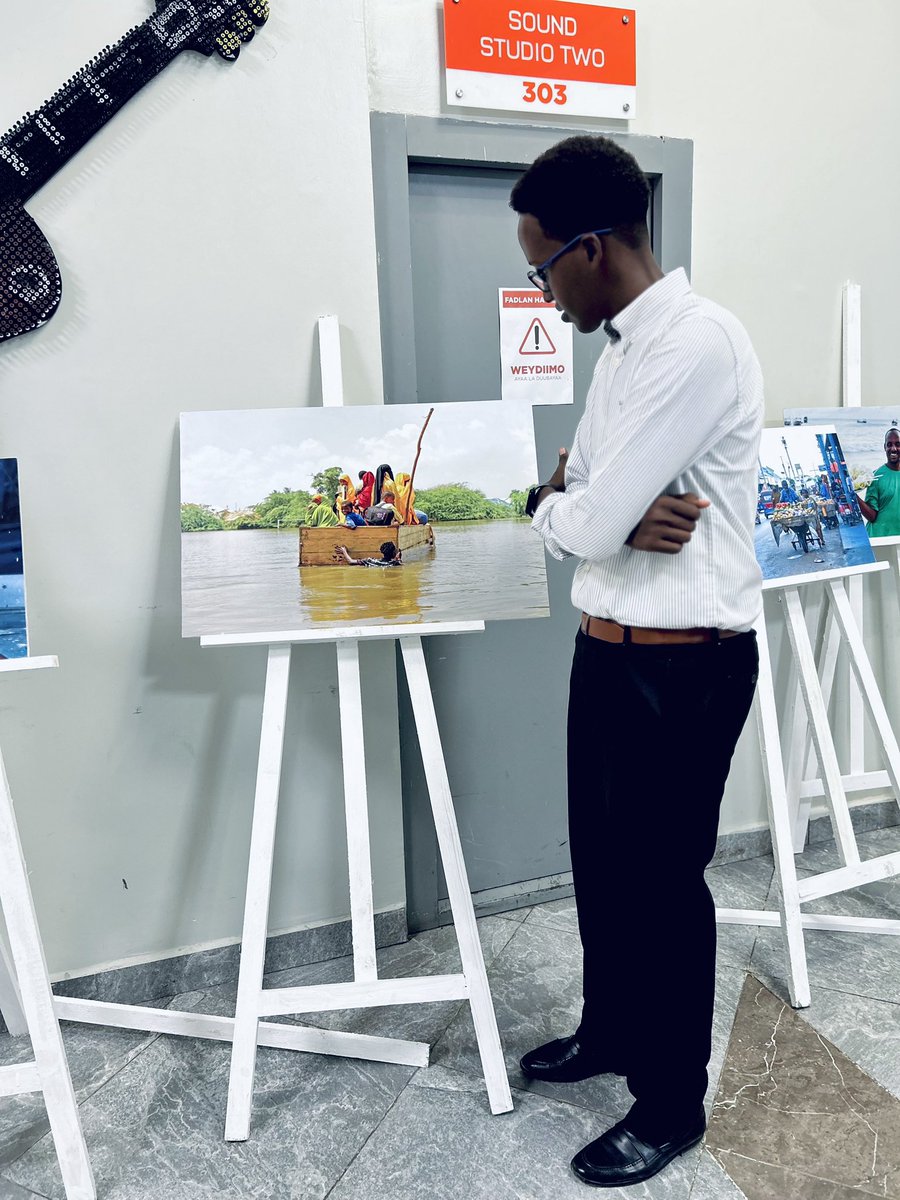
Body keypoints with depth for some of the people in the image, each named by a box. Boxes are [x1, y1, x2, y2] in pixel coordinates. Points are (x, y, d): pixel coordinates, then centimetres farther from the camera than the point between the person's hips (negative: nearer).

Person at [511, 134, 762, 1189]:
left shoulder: (698, 344, -19)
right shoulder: (622, 346, 12)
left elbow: (586, 520, -23)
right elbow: (579, 502, 11)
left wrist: (556, 505, -1)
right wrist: (619, 517, -10)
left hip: (683, 665, -9)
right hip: (609, 648, 9)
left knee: (662, 881, 7)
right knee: (601, 860, 21)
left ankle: (671, 1108, 32)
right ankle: (610, 1032, 46)